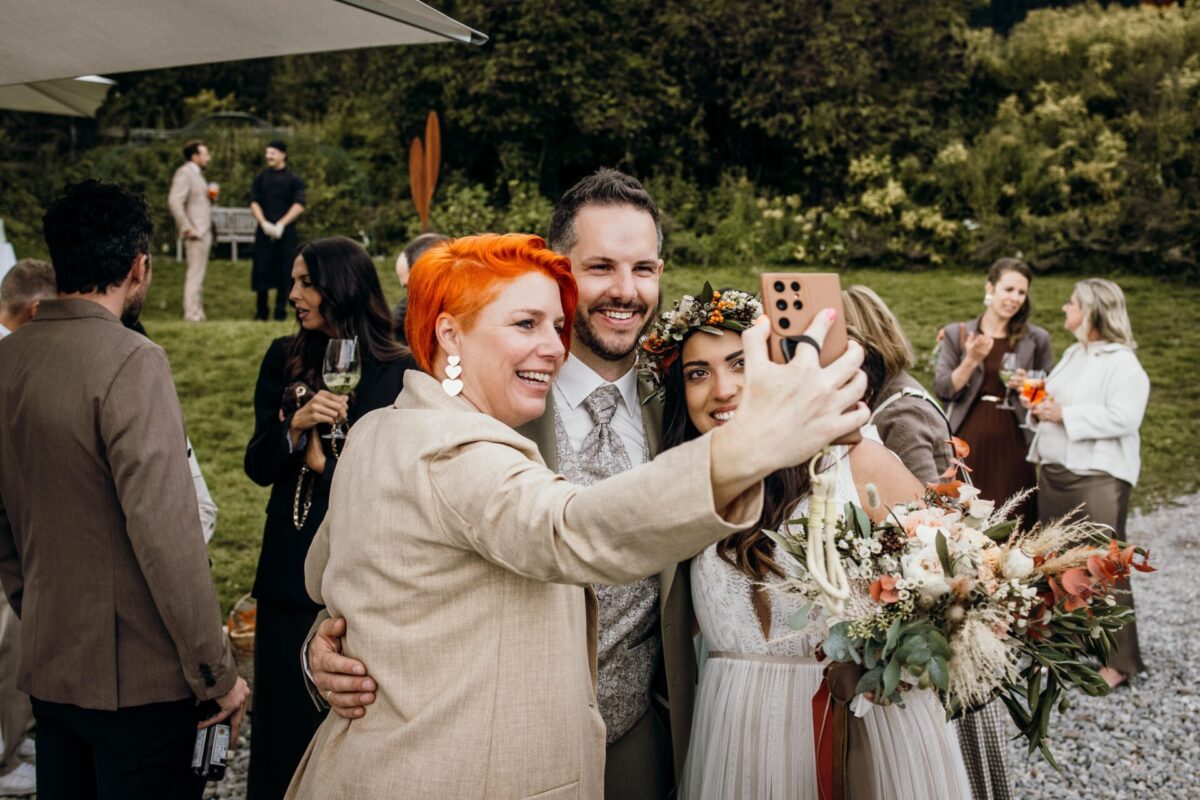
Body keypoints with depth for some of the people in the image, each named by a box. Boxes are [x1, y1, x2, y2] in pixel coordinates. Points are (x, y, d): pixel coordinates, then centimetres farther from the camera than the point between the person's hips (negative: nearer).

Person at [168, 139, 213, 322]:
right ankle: (192, 314, -5)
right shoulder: (184, 173, -12)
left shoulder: (196, 173, 19)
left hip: (204, 231, 10)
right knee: (195, 274, -8)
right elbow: (174, 201, -21)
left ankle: (196, 312, 20)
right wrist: (187, 228, -21)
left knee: (198, 275, 13)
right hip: (196, 233, -10)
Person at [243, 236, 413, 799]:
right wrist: (296, 424, -16)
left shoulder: (400, 372, -8)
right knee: (283, 722, 12)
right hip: (290, 569, 3)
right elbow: (257, 467, 0)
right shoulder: (284, 360, 5)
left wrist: (325, 463, -9)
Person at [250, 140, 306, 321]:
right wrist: (264, 223, -13)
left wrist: (281, 224, -16)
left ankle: (281, 310, 9)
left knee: (284, 272, -1)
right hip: (264, 231, 1)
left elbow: (299, 205, -6)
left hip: (287, 232, -1)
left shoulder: (294, 179, 3)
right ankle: (261, 311, 9)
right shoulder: (260, 178, 10)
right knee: (262, 270, -1)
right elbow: (254, 202, 4)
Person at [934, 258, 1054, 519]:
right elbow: (942, 390, 0)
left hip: (1013, 446, 1)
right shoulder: (957, 334, 6)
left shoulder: (1037, 339, 7)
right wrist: (971, 360, -13)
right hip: (968, 443, 0)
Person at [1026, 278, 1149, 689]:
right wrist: (1039, 406, 2)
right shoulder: (1072, 355, 15)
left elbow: (1123, 417, -22)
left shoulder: (1122, 363, -12)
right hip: (1054, 472, 9)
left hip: (1097, 478, -9)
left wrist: (1064, 414, -19)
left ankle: (1119, 659, 5)